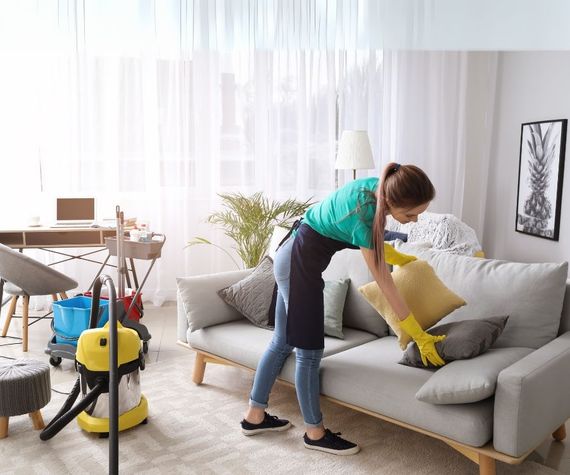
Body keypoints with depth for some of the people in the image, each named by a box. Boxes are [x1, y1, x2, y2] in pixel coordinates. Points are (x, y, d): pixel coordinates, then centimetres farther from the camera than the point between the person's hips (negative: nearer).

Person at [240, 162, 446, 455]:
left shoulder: (378, 188, -6)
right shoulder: (362, 217, -28)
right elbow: (385, 284, -23)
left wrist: (402, 259, 20)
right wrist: (419, 335, -18)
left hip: (294, 259, 9)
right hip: (299, 263, -9)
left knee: (283, 342, 14)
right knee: (309, 351, 0)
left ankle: (255, 416, 26)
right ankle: (315, 433, 15)